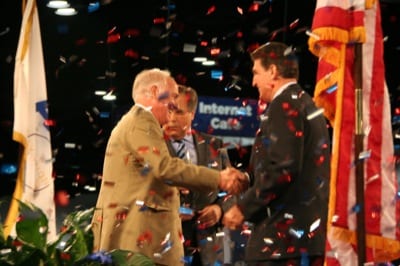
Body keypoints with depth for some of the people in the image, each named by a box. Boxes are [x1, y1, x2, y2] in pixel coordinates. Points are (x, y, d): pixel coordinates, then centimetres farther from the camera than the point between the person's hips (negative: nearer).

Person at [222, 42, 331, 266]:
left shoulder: (285, 104, -9)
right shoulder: (307, 104, 20)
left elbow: (282, 168, -19)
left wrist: (244, 208, -11)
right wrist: (249, 180, 19)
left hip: (284, 234, -10)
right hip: (310, 230, 10)